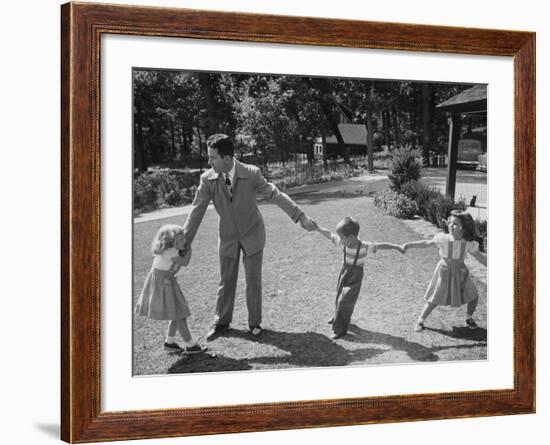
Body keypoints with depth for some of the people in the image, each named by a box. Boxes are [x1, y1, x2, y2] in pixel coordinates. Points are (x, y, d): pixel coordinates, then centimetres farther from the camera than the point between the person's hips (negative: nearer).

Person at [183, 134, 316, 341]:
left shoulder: (251, 174, -22)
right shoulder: (208, 179, -17)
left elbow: (275, 195, -19)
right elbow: (197, 210, -10)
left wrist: (301, 216, -25)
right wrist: (184, 241, -9)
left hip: (252, 234, -2)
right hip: (228, 237, 2)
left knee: (253, 281, 5)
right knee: (226, 281, 12)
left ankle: (255, 323, 23)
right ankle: (221, 322, 30)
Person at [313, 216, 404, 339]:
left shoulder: (365, 246, -24)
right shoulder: (344, 243, -12)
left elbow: (381, 246, -19)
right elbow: (329, 235, -3)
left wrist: (395, 246, -23)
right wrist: (317, 227, -4)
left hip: (355, 277, -5)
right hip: (344, 272, 5)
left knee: (344, 301, -7)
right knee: (339, 297, 21)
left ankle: (340, 329, 4)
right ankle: (338, 317, 47)